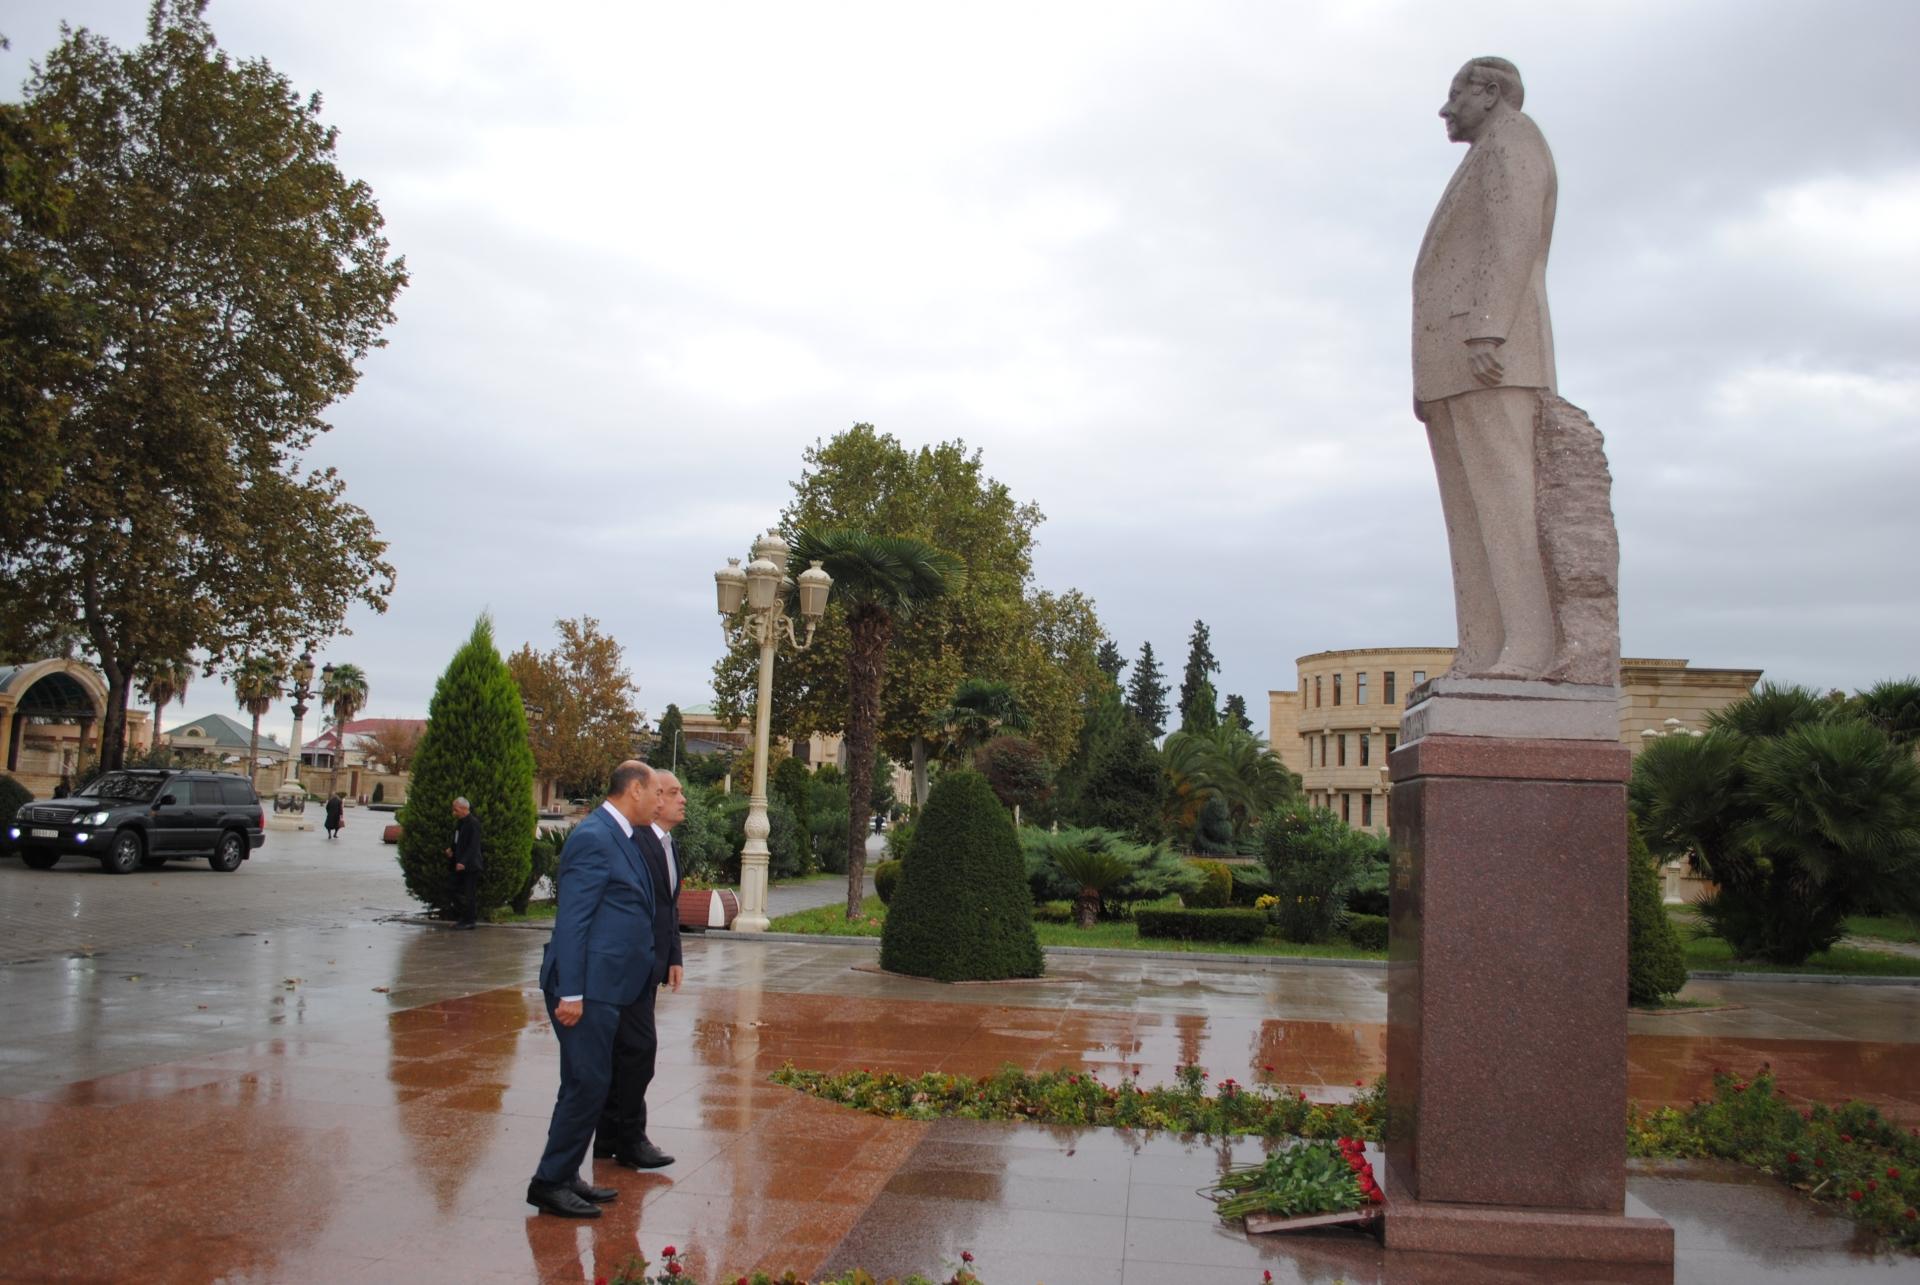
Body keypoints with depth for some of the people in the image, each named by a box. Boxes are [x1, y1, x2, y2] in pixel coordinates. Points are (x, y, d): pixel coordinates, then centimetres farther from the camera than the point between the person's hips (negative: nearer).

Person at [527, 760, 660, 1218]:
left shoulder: (621, 837, 15)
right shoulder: (593, 837, -15)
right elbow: (570, 919, -19)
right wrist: (570, 992, -21)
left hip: (605, 987, 10)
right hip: (587, 988, -10)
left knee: (588, 1085, 15)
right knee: (587, 1085, -5)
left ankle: (564, 1177, 24)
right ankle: (549, 1183, 6)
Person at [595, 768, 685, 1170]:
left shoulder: (668, 845, 15)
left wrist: (673, 958, 15)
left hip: (650, 965, 10)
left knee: (624, 1050, 15)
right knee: (639, 1047, -7)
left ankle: (609, 1136, 24)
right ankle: (629, 1138, 5)